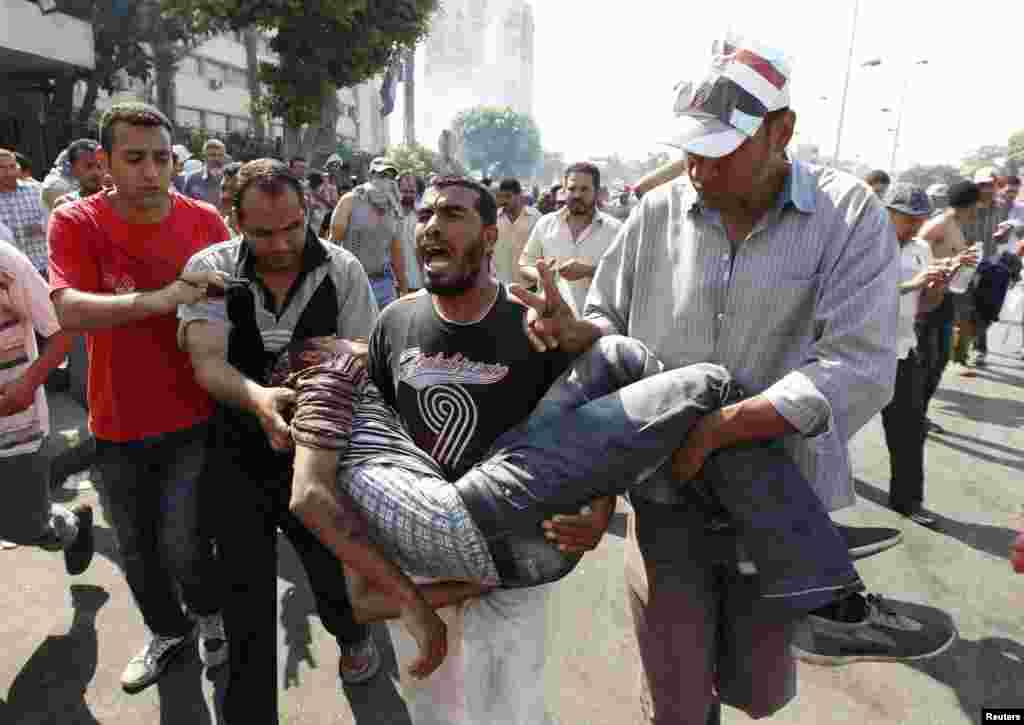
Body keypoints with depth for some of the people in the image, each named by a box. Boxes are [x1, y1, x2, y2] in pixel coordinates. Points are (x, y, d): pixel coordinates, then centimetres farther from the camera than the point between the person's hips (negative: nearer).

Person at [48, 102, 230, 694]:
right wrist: (159, 299, -40)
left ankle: (211, 613, 31)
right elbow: (69, 311, -25)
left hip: (192, 417, -1)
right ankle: (169, 631, 44)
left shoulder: (205, 220, -7)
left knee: (180, 542, -3)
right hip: (117, 424, 2)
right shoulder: (75, 222, -10)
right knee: (135, 547, 17)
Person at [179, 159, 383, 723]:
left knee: (336, 575, 16)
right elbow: (207, 361, -21)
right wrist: (258, 397, -42)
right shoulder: (210, 268, -9)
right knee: (246, 600, 11)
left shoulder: (342, 270, -8)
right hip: (239, 460, 0)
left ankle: (351, 635, 53)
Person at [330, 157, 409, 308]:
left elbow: (396, 252, 15)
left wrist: (404, 288, 16)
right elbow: (333, 241, -6)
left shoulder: (393, 211, 9)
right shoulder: (351, 201, -5)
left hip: (383, 283, 5)